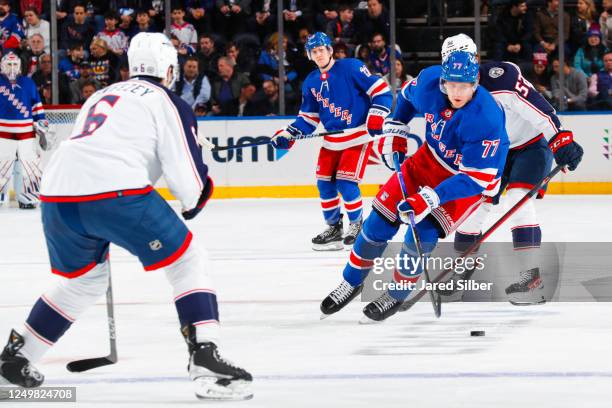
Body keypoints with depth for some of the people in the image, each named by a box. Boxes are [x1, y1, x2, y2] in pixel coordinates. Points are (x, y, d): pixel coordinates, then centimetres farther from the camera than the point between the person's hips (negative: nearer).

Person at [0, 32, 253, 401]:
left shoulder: (102, 96, 31)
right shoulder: (168, 103, 10)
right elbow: (189, 176, 2)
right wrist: (193, 202, 24)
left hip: (57, 191, 7)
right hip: (116, 191, -7)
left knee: (86, 279, 30)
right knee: (187, 262, 6)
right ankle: (205, 360, -10)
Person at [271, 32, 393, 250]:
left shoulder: (351, 68, -11)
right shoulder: (310, 83, 8)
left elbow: (381, 89, -12)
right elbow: (308, 117, 13)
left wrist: (376, 115, -21)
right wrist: (288, 134, 0)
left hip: (358, 137, -7)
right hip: (332, 140, 7)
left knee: (346, 183, -13)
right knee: (325, 183, 3)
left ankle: (357, 225, 8)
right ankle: (333, 228, 20)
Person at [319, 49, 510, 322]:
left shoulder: (485, 119, -37)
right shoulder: (429, 80, -20)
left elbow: (475, 178, -34)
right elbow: (408, 94, 8)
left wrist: (430, 199, -39)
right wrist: (394, 131, 6)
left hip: (471, 179, -5)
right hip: (431, 159, 5)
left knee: (422, 234, -17)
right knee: (381, 217, 1)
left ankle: (396, 296, 9)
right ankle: (352, 282, 23)